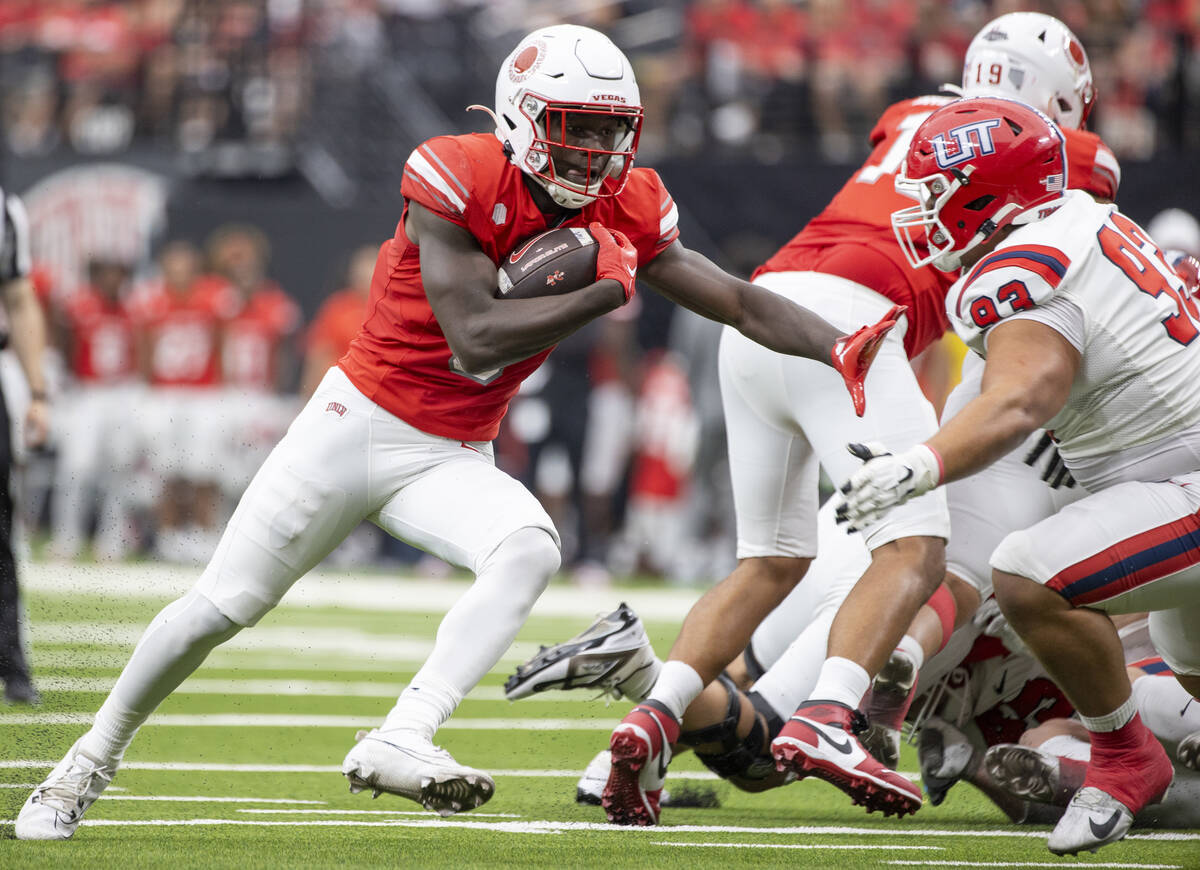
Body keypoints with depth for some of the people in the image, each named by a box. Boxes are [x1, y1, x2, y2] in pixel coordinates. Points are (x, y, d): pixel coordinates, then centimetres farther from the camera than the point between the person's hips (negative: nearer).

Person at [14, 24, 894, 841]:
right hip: (358, 423, -4)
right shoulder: (455, 180, -22)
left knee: (530, 550, -28)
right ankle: (94, 757, 21)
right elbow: (475, 340, -28)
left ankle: (401, 741, -33)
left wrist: (843, 348, -15)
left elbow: (740, 301, -2)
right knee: (225, 605, 1)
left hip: (453, 460, 4)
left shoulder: (624, 209, -5)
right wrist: (607, 291, -26)